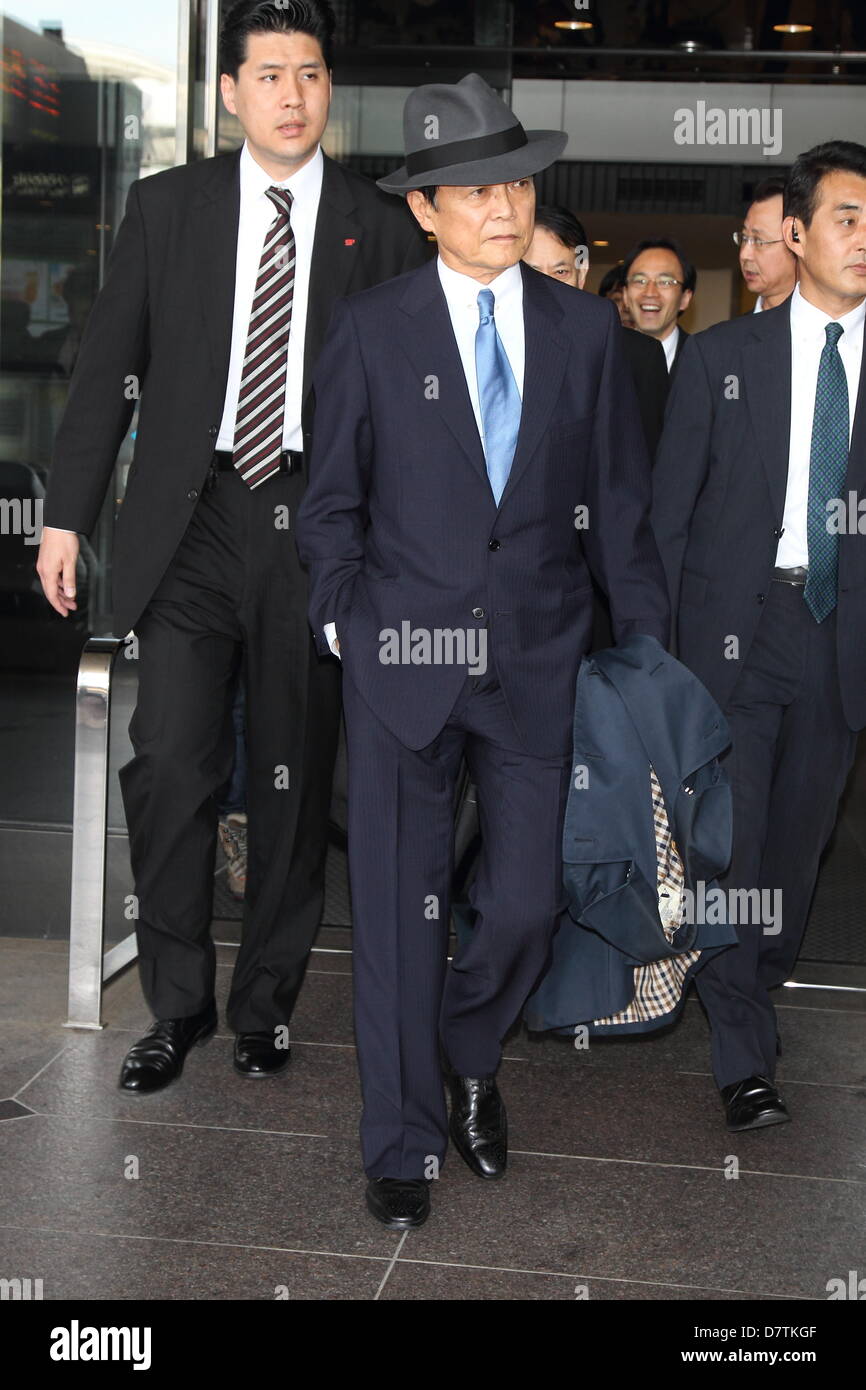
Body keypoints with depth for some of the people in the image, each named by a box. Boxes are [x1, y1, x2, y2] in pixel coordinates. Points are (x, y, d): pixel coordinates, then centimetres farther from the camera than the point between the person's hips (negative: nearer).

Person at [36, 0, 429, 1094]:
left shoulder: (380, 228, 6)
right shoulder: (167, 206, 9)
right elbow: (108, 365, 9)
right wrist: (67, 512, 3)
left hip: (317, 528, 0)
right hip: (190, 521, 1)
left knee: (293, 775, 7)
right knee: (170, 761, -6)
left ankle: (267, 1002, 24)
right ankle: (177, 1005, 13)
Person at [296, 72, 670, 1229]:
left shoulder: (585, 330, 5)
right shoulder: (371, 328, 0)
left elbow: (621, 505, 8)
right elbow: (332, 501, 6)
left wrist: (650, 653, 5)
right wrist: (347, 626, -1)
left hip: (538, 658, 2)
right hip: (402, 658, -1)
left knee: (525, 904, 4)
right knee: (399, 907, 4)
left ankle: (472, 1058, 36)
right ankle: (402, 1139, 22)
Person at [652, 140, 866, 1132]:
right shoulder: (721, 355, 4)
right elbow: (669, 504, 3)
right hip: (734, 624, -2)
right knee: (729, 836, -3)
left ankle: (754, 995, 33)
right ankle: (745, 1060, 6)